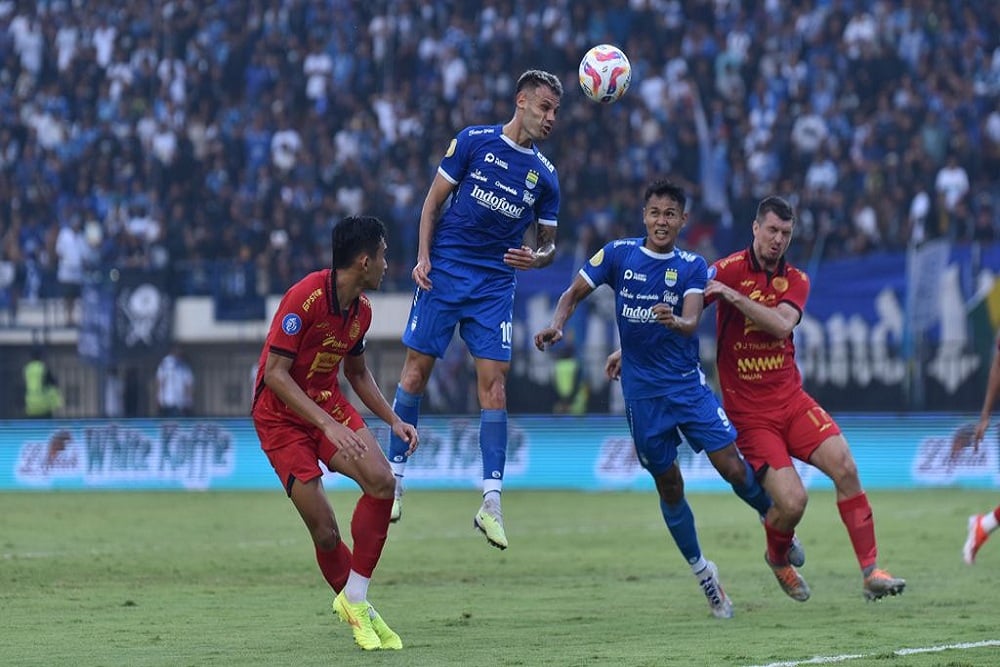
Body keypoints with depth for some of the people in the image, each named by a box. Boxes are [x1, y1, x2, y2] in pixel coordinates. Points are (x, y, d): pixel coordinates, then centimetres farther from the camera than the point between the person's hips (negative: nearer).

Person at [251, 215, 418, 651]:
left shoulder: (361, 309, 2)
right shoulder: (305, 297, -23)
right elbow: (275, 374, -25)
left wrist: (393, 420, 7)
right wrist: (327, 424, -32)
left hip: (328, 404, 7)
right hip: (281, 415, -7)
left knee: (381, 482, -18)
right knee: (325, 531, -12)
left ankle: (355, 599, -7)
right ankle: (349, 599, 17)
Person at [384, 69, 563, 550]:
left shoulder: (544, 175, 6)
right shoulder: (474, 141, -1)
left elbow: (548, 243, 12)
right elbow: (434, 199, 2)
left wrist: (538, 257, -12)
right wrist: (423, 256, -9)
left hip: (495, 286, 2)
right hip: (444, 272, -2)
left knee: (493, 381, -7)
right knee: (417, 366, -1)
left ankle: (491, 502, -9)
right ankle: (394, 474, 13)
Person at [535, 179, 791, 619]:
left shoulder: (692, 267, -3)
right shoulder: (618, 255, -1)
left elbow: (691, 322, -16)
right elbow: (574, 293, 5)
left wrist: (673, 322, -40)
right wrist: (557, 324, -15)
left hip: (688, 384, -1)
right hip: (642, 391, 1)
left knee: (733, 468, -10)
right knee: (669, 485, 5)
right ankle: (701, 571, 21)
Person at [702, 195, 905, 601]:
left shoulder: (796, 280, 7)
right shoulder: (729, 270, -6)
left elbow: (781, 325, -13)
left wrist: (734, 296, -22)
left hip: (792, 399, 4)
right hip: (749, 412, -4)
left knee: (845, 466, -16)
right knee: (792, 502, -16)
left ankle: (871, 572, -11)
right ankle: (778, 559, 20)